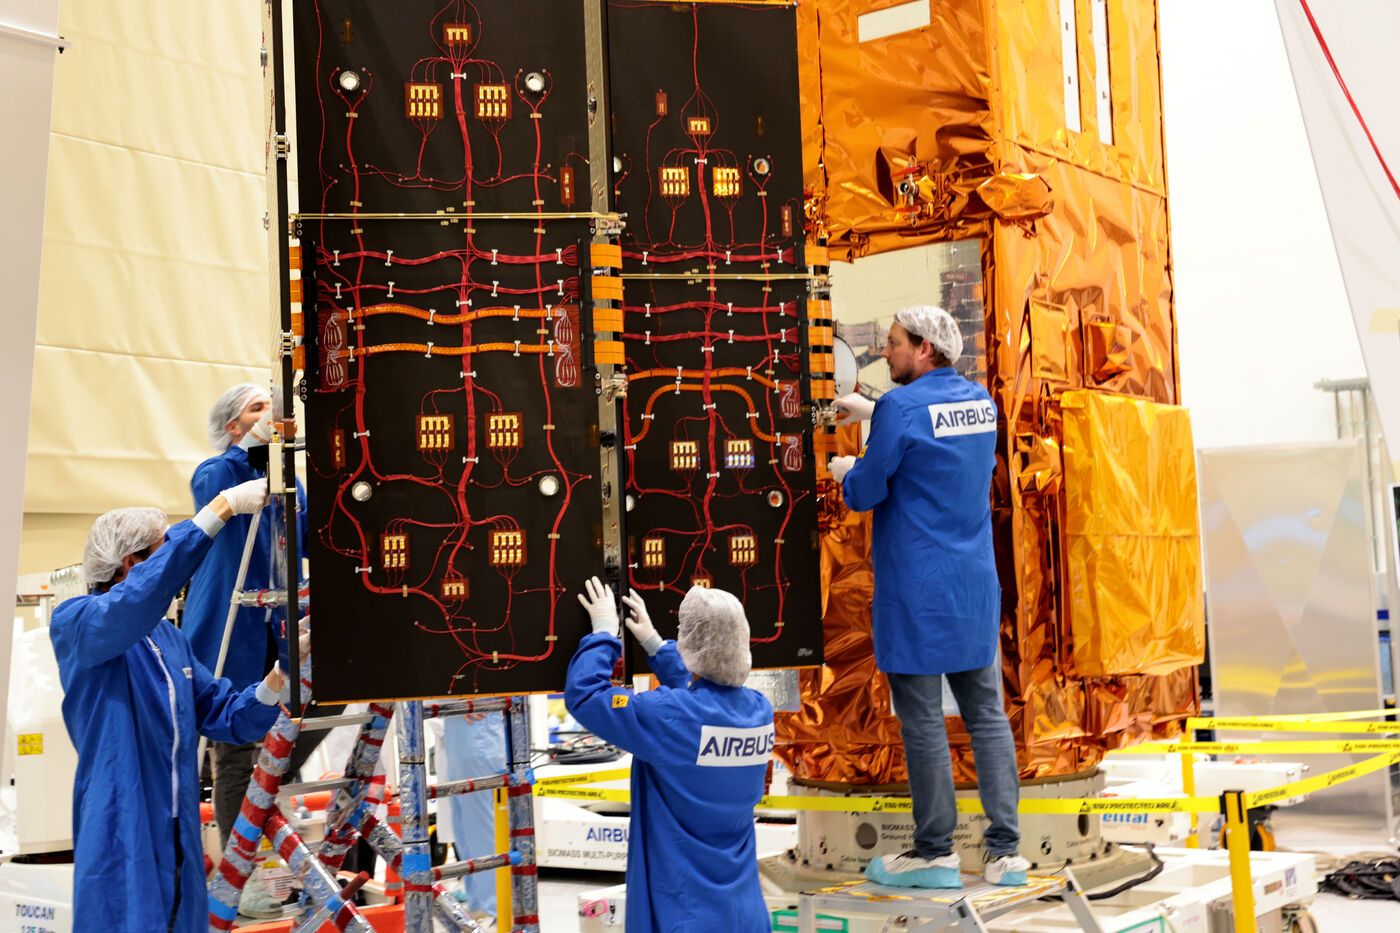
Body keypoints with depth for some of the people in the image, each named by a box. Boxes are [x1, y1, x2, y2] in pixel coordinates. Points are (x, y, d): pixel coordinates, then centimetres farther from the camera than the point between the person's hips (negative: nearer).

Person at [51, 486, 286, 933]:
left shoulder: (170, 639, 16)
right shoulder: (74, 623, -6)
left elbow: (228, 717, 14)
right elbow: (141, 594, -28)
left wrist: (278, 677, -6)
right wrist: (221, 508, -31)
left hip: (179, 843, 7)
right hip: (120, 847, -7)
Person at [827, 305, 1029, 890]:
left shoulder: (900, 408, -15)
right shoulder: (980, 400, 8)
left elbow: (865, 493, -9)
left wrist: (845, 473, 13)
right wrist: (871, 411, 32)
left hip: (918, 590, -7)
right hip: (976, 585, 7)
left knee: (922, 720, 2)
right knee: (986, 711, 9)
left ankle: (935, 853, 10)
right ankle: (1005, 851, 11)